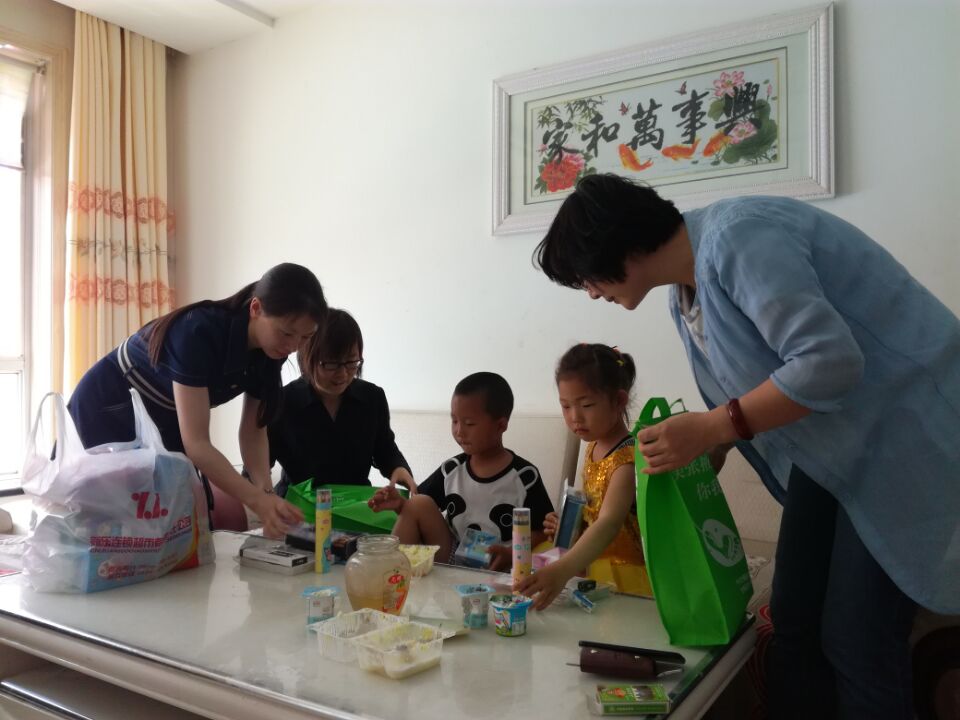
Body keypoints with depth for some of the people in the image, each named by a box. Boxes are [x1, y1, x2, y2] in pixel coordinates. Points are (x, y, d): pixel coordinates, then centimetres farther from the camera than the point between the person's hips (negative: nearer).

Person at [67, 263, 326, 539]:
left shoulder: (267, 352, -14)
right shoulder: (200, 332, -35)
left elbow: (253, 431, -9)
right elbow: (196, 443, -37)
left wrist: (266, 491, -25)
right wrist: (259, 501, -46)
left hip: (163, 422, 6)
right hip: (107, 413, -6)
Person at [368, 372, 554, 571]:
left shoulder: (524, 476, -8)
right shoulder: (451, 470, 4)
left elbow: (542, 531, -5)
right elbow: (417, 508, 10)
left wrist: (512, 554, -22)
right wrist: (401, 504, -12)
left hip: (494, 570, -4)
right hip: (450, 563, 4)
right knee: (420, 504, -14)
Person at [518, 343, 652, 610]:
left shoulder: (627, 458, -18)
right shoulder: (592, 448, 6)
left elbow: (608, 524, -32)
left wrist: (562, 570, -46)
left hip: (626, 578, -6)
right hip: (593, 569, 6)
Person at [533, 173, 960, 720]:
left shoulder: (737, 237, -24)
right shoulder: (685, 293, 5)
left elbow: (829, 361, -30)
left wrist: (708, 429, -27)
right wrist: (695, 458, 2)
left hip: (899, 429, -8)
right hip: (831, 441, 9)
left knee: (857, 643, -5)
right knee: (794, 624, 8)